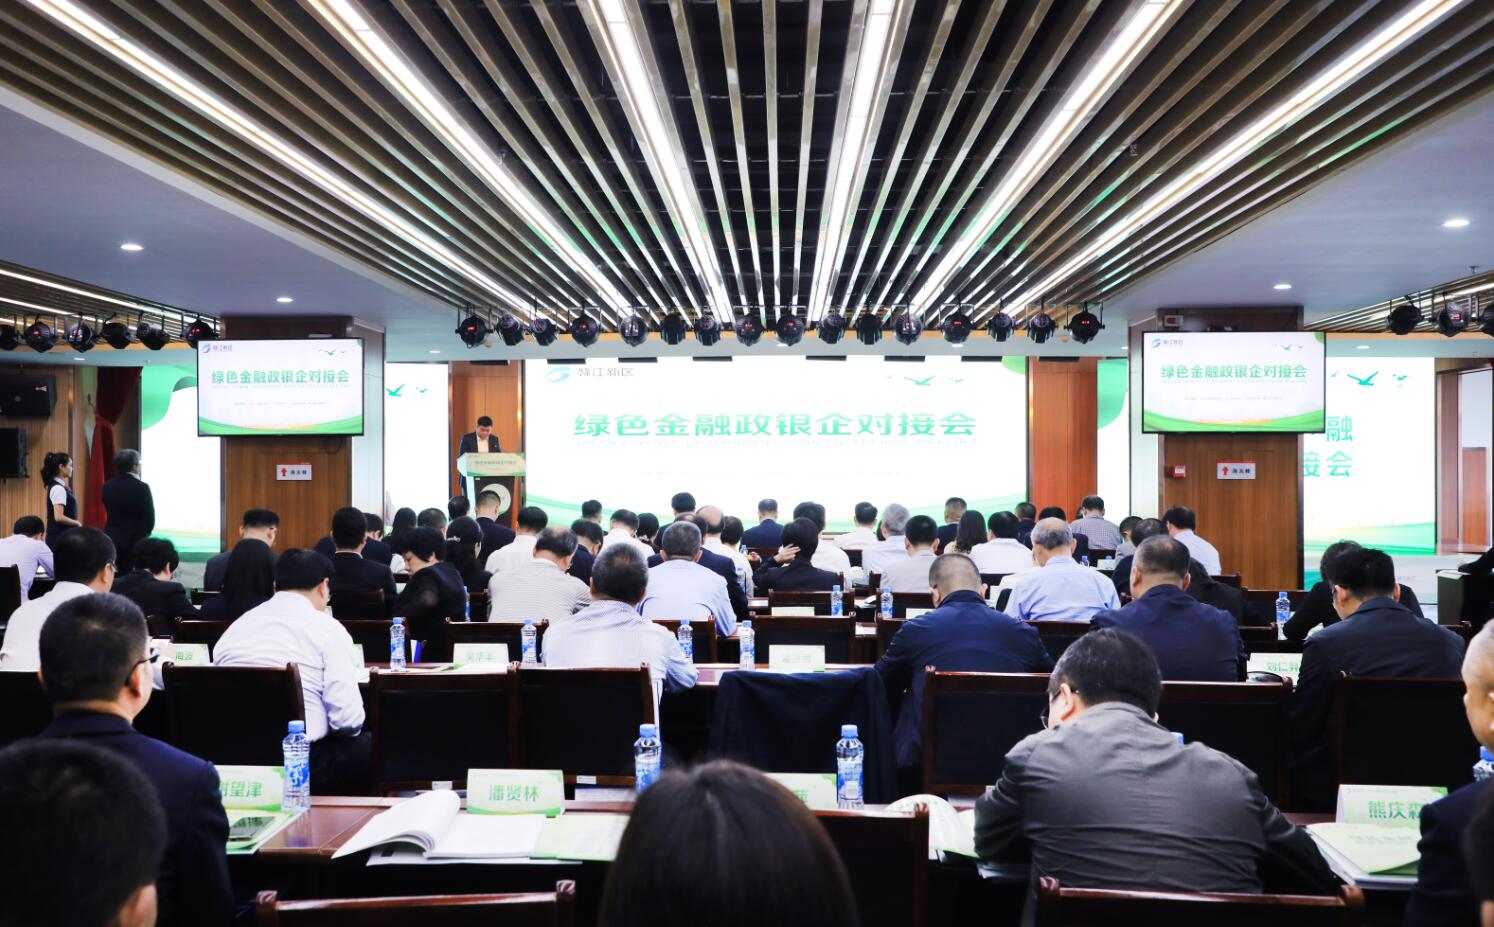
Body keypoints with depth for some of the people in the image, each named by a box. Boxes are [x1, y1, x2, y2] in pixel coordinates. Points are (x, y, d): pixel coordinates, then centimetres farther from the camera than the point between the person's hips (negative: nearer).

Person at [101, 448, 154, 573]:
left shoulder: (108, 486, 3)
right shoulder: (141, 487, -13)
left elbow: (109, 512, 9)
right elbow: (150, 516, -7)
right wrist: (145, 533, 11)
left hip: (111, 539, 5)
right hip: (135, 541, -5)